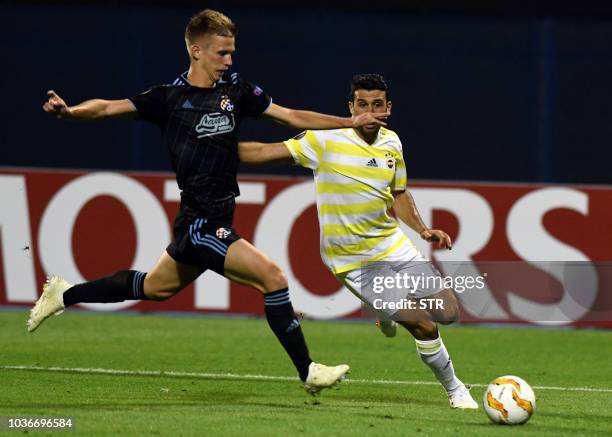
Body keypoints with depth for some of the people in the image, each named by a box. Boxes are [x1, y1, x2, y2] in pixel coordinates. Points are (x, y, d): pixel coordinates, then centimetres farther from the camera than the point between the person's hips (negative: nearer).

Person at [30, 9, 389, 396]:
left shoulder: (235, 90, 7)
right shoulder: (169, 98, -9)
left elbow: (291, 116, 11)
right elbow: (109, 108, -12)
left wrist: (351, 122, 7)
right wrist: (69, 112, -31)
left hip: (216, 221, 7)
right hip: (201, 222, -7)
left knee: (157, 287, 23)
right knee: (272, 276, -15)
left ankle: (65, 294, 39)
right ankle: (308, 371, -7)